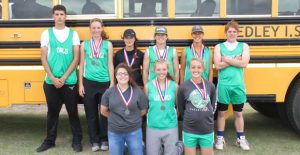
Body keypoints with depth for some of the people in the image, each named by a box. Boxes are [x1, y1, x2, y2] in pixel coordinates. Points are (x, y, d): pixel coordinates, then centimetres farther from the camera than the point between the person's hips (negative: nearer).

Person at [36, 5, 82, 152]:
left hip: (69, 81, -1)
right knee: (52, 111, 11)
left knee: (73, 111, 6)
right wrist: (53, 78, -9)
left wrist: (64, 78, -9)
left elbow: (76, 59, -2)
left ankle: (77, 140, 17)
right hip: (51, 81, 1)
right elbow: (43, 58, 1)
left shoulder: (73, 34, 3)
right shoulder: (46, 33, 5)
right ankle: (49, 140, 23)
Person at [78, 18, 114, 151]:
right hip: (89, 82, 1)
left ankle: (104, 140, 19)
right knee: (91, 113, 6)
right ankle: (94, 141, 18)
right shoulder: (84, 44, 5)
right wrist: (80, 84, 2)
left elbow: (110, 65, 3)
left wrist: (112, 84, -1)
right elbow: (82, 65, 7)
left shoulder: (108, 44, 4)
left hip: (104, 82, 0)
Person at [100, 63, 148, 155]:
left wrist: (132, 118, 5)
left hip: (134, 131, -1)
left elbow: (143, 111, 4)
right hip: (114, 133, 1)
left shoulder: (138, 92, -5)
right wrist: (115, 118, 6)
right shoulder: (109, 93, -4)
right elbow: (103, 111, 6)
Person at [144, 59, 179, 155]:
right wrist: (151, 117, 3)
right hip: (153, 127, 0)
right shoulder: (148, 86, -2)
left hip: (171, 127, 0)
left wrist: (174, 116, 4)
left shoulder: (174, 86, -1)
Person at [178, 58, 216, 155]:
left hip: (207, 130, 2)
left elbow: (212, 106, 12)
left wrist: (206, 116, 4)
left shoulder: (210, 86, -1)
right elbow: (181, 109, 3)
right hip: (189, 130, -1)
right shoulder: (183, 87, -7)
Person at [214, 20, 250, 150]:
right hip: (223, 85, -1)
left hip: (238, 85, 1)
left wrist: (227, 59, -10)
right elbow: (218, 65, -11)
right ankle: (220, 138, 21)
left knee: (238, 113, 13)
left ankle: (241, 139, 25)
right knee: (221, 112, 9)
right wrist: (235, 60, -11)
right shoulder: (219, 47, 3)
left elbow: (244, 63, -12)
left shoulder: (244, 46, 5)